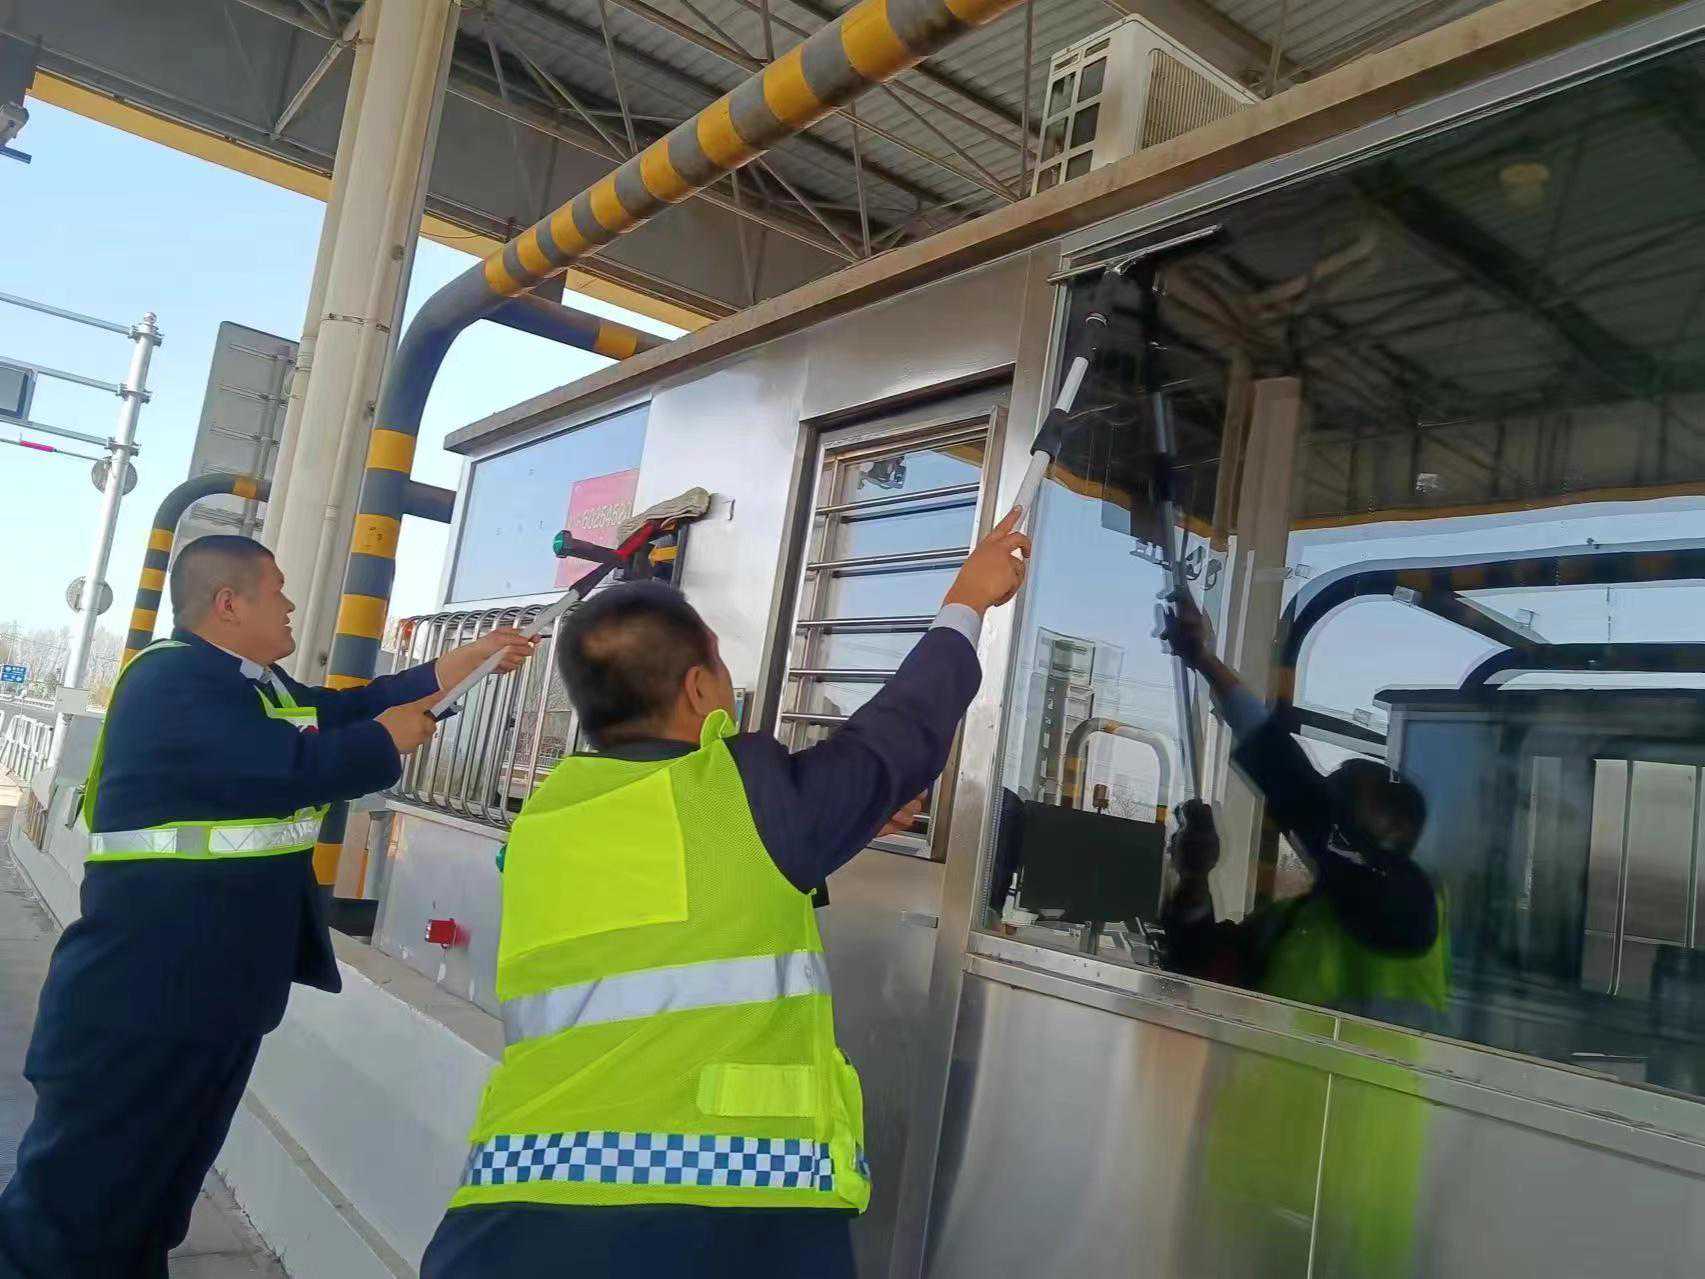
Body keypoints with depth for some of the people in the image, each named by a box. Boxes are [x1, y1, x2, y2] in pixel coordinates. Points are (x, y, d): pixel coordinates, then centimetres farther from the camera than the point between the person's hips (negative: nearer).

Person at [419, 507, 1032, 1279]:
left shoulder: (542, 823, 11)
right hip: (737, 1212, -3)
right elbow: (901, 730, 11)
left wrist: (833, 831, 36)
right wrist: (967, 603, 27)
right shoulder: (747, 791, -4)